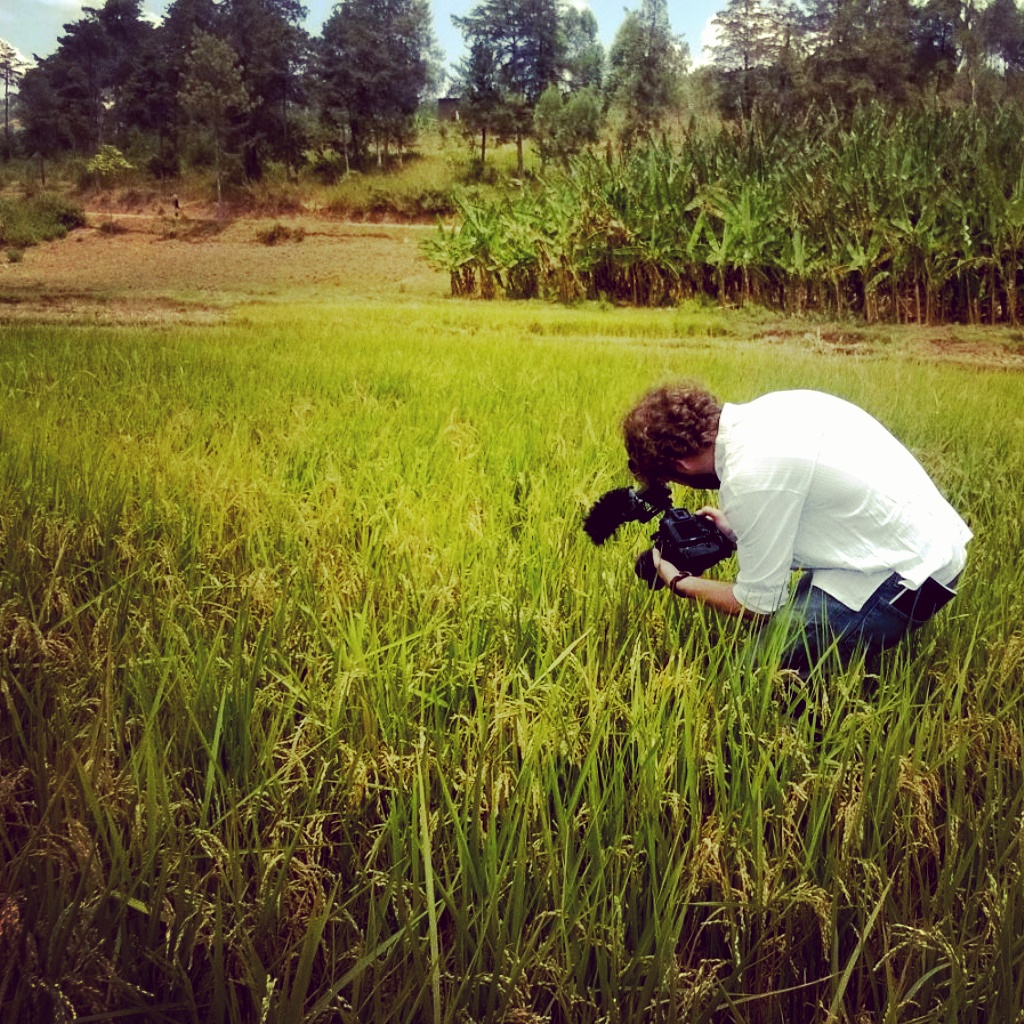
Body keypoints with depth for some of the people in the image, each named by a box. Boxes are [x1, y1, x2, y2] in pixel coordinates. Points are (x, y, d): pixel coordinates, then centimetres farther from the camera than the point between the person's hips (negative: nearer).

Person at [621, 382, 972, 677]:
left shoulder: (749, 478, -23)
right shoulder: (762, 410, 2)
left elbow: (758, 604, -11)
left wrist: (678, 582, 4)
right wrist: (736, 529, 20)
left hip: (904, 573, -10)